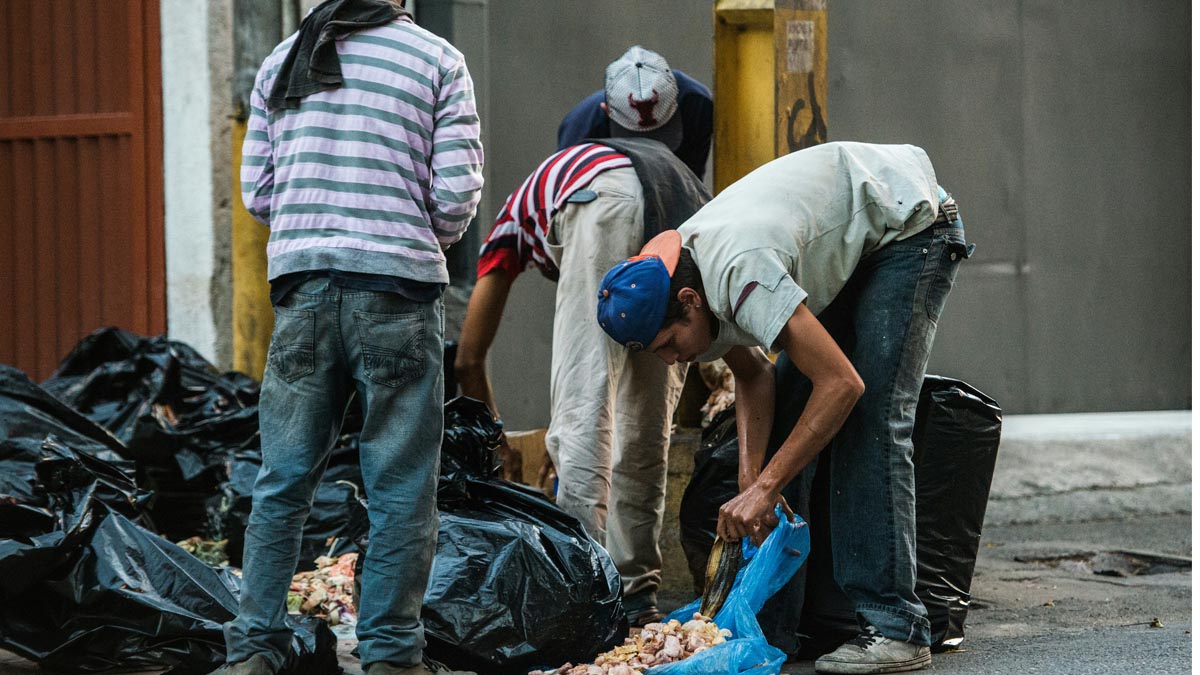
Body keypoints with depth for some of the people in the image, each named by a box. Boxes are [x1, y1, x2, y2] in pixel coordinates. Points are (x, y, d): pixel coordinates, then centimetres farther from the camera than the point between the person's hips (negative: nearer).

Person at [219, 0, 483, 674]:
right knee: (401, 485, 4)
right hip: (397, 288, -3)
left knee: (284, 480, 10)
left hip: (301, 285, 3)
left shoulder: (283, 60, 11)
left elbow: (258, 193, 10)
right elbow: (456, 194, -4)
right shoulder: (439, 59, 1)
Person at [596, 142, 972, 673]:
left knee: (871, 418, -19)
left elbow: (843, 383, -35)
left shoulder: (738, 275, -37)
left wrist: (764, 488, -30)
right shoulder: (685, 288, -9)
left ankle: (894, 627, -22)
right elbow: (752, 374, 3)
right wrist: (750, 482, -12)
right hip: (851, 245, 9)